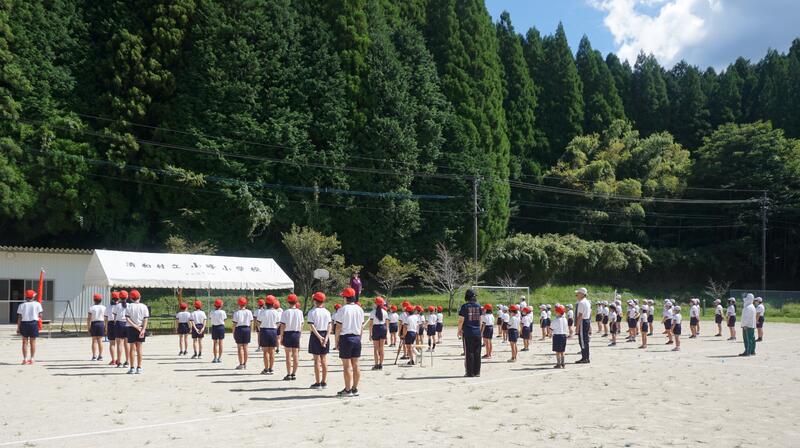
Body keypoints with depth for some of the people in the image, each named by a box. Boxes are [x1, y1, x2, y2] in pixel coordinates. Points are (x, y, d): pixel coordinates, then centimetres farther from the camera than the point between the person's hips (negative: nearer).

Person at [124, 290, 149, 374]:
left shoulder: (129, 307, -3)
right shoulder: (144, 306, 1)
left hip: (131, 328, -1)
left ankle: (132, 368, 2)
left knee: (132, 348, 3)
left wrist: (135, 326, -13)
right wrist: (143, 329, -13)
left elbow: (127, 319, -12)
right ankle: (139, 368, 5)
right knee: (139, 348, 6)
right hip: (141, 329, 1)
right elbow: (146, 319, -7)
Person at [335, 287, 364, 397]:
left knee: (347, 366, -2)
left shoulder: (343, 309, -10)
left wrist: (337, 341, -2)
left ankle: (348, 390, 1)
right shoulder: (359, 309, 7)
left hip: (346, 338, -6)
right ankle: (355, 389, 14)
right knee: (355, 365, 9)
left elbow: (339, 327, -9)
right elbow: (362, 327, 10)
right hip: (357, 338, 6)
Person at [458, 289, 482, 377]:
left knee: (469, 353, 1)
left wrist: (459, 330, 3)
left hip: (468, 333, -4)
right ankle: (477, 372, 12)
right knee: (477, 353, 9)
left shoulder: (465, 306, -9)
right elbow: (480, 320, 11)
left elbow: (461, 320, -9)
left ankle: (470, 372, 3)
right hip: (477, 333, 4)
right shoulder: (478, 306, 5)